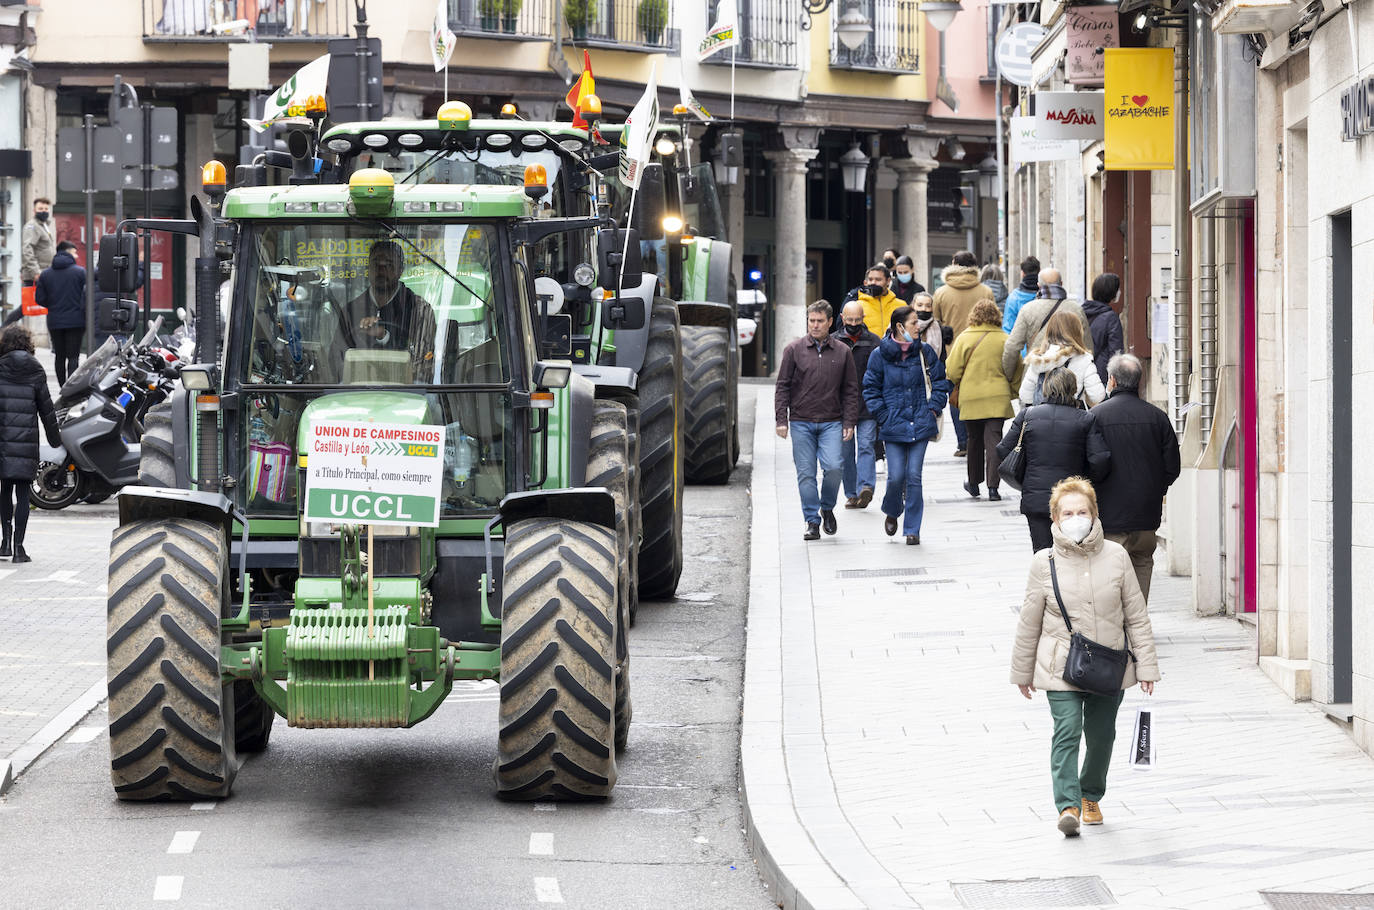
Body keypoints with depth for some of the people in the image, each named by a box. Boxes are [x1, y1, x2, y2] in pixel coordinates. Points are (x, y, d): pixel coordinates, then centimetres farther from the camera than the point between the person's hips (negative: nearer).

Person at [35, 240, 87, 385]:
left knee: (59, 356, 12)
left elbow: (39, 299, 4)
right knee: (73, 357, -4)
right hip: (75, 321, -3)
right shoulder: (80, 272, -5)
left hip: (55, 322, 3)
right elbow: (86, 296, -10)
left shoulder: (45, 274, 5)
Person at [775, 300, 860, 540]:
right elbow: (782, 386, 4)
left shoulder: (842, 352, 7)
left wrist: (849, 422, 3)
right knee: (806, 474, -1)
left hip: (831, 423, 0)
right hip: (801, 423, 0)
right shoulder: (794, 350, 4)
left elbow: (850, 390, 11)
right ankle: (813, 522, 7)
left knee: (833, 467, -16)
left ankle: (827, 508, 10)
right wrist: (781, 420, -4)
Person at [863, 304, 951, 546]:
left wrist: (933, 408, 1)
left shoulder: (924, 352, 3)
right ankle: (892, 512, 26)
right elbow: (871, 389, 4)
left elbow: (940, 381, 12)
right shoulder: (881, 355, -2)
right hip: (894, 426, -1)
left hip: (921, 424, 1)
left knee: (914, 476, -1)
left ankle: (912, 529, 8)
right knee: (896, 476, -5)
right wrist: (883, 416, -4)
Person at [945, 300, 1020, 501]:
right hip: (998, 398, 0)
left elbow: (952, 371, -4)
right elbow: (1016, 372, 4)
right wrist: (1007, 384, 23)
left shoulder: (965, 339, -4)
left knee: (975, 439, 15)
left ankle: (974, 483, 27)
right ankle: (993, 486, -12)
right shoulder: (1005, 340, -1)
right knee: (994, 439, -2)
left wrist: (957, 388, 15)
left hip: (971, 398, 0)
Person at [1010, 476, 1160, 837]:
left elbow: (1137, 617, 4)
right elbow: (1029, 624, 4)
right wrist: (1022, 672, 10)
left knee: (1101, 736, 13)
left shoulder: (1116, 557, -2)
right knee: (1066, 733, -16)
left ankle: (1091, 797, 35)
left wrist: (1146, 666, 2)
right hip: (1061, 670, -2)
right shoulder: (1045, 564, -5)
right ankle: (1068, 806, -19)